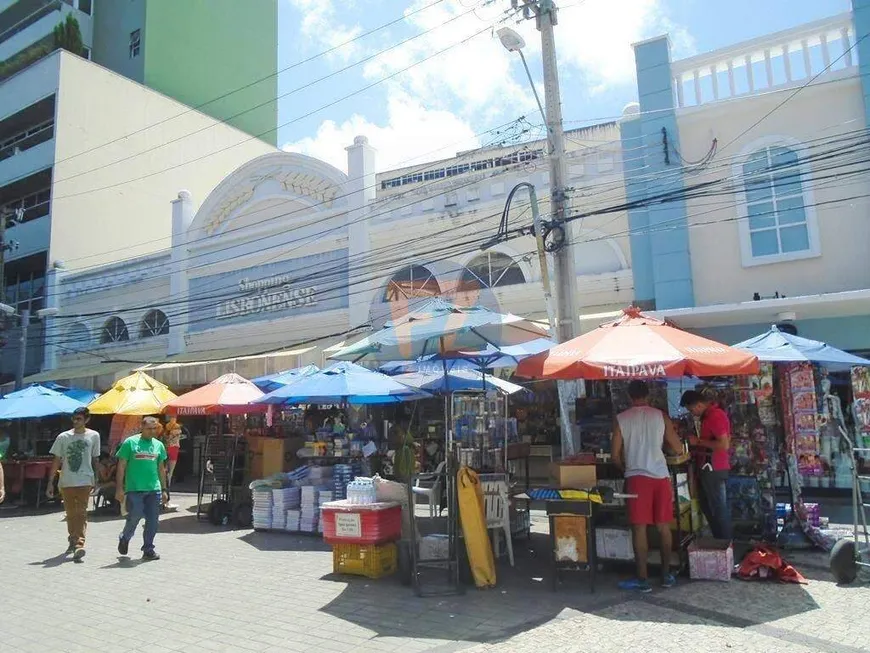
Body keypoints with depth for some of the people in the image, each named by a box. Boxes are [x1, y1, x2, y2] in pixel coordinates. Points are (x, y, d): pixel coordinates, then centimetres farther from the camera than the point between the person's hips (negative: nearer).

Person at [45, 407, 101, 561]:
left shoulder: (94, 436, 0)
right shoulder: (63, 437, 0)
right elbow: (56, 461, 3)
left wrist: (95, 479, 12)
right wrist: (50, 483, 0)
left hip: (85, 481, -2)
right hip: (66, 482, 2)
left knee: (81, 513, -10)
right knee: (70, 514, 13)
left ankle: (79, 545, -14)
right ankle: (72, 541, 33)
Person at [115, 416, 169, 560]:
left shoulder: (159, 445, 11)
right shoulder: (130, 442, -2)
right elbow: (121, 466, -1)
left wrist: (164, 490, 14)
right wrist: (119, 488, -6)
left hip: (154, 489, 4)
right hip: (134, 489, -4)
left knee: (152, 521, 4)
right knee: (135, 516, -5)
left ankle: (148, 550, 16)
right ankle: (124, 539, 25)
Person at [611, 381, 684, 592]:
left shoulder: (621, 419, 0)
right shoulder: (661, 416, 4)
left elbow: (616, 455, 0)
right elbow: (677, 448, 6)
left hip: (636, 477, -2)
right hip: (661, 476, 2)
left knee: (639, 528, 1)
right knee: (664, 527, 13)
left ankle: (642, 579, 5)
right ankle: (666, 575, 22)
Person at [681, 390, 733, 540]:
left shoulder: (715, 416, -19)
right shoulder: (709, 414, 12)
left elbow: (724, 445, -26)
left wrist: (698, 441, -19)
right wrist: (699, 444, 8)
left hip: (714, 470, -10)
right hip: (709, 469, 10)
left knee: (719, 509, 1)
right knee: (708, 507, 17)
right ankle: (719, 541, 27)